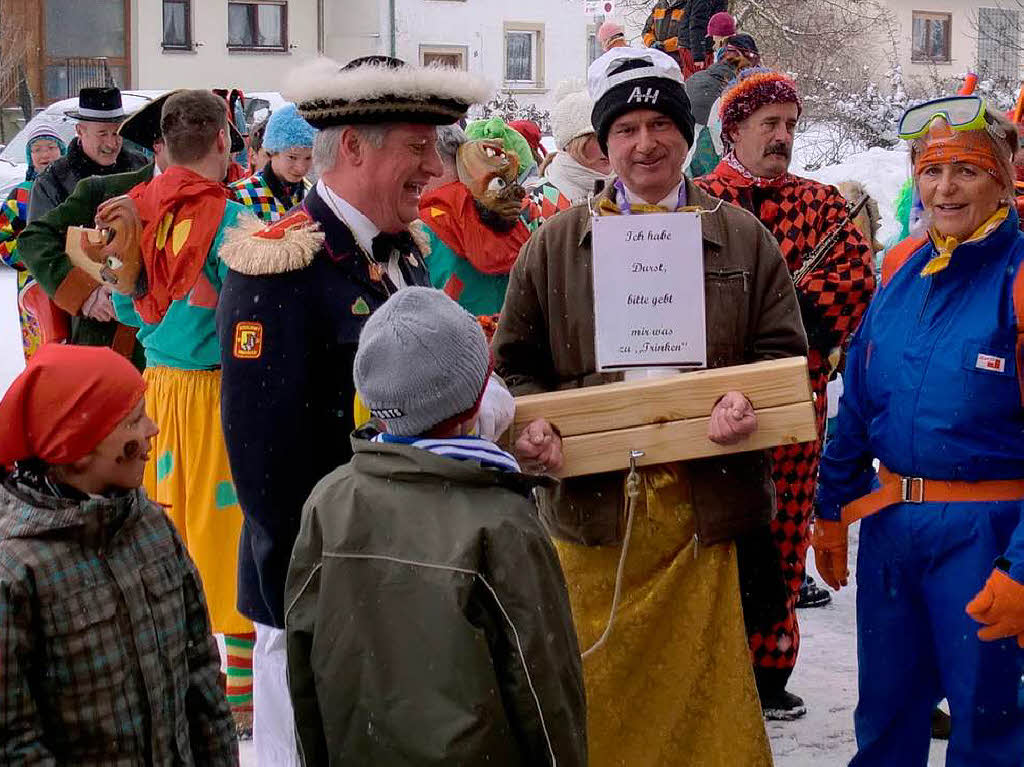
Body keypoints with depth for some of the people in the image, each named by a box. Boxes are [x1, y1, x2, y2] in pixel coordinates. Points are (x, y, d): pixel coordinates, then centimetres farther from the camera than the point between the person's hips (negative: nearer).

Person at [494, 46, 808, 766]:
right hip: (594, 506, 0)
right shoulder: (555, 245, 9)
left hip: (708, 508, 0)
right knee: (600, 697, 5)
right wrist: (533, 422, -9)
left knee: (706, 686, 4)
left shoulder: (744, 239, 9)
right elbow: (515, 362, 11)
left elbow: (783, 350, 8)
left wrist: (748, 400, -13)